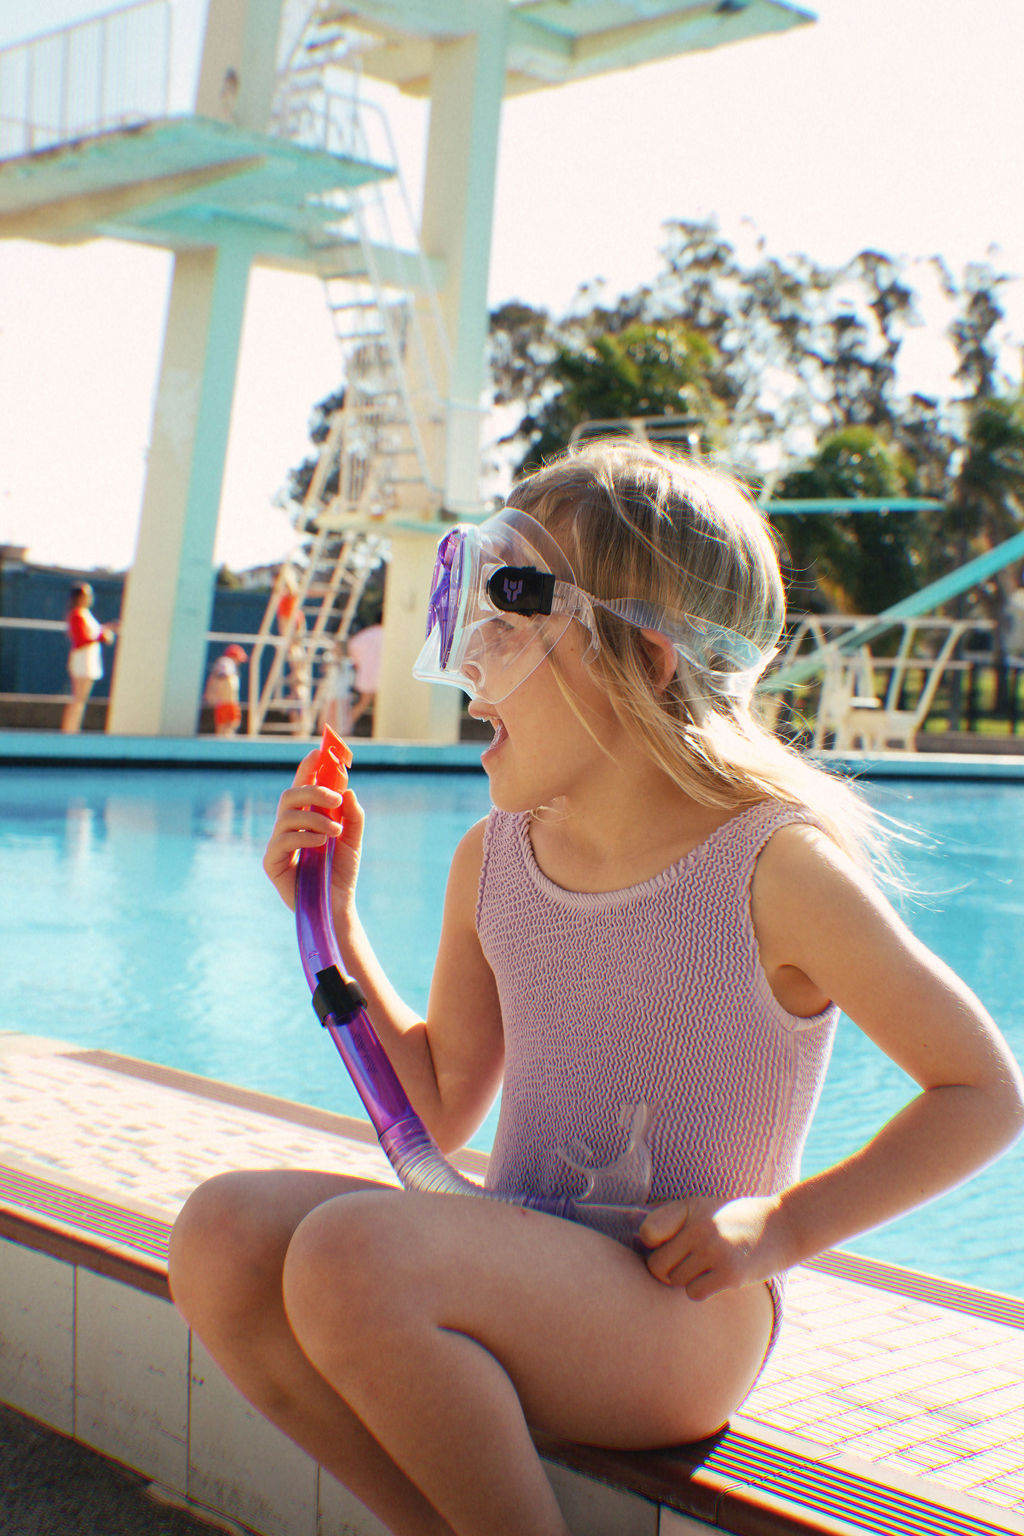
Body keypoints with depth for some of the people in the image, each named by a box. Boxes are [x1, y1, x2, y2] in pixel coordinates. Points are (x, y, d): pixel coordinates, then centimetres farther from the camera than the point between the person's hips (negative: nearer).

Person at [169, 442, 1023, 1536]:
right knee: (223, 1234, -17)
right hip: (512, 1281, 6)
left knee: (352, 1255, -30)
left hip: (680, 1315, -6)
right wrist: (332, 914, 7)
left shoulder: (775, 866, -12)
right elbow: (440, 1108, 14)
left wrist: (779, 1226, -12)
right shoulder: (495, 859, 6)